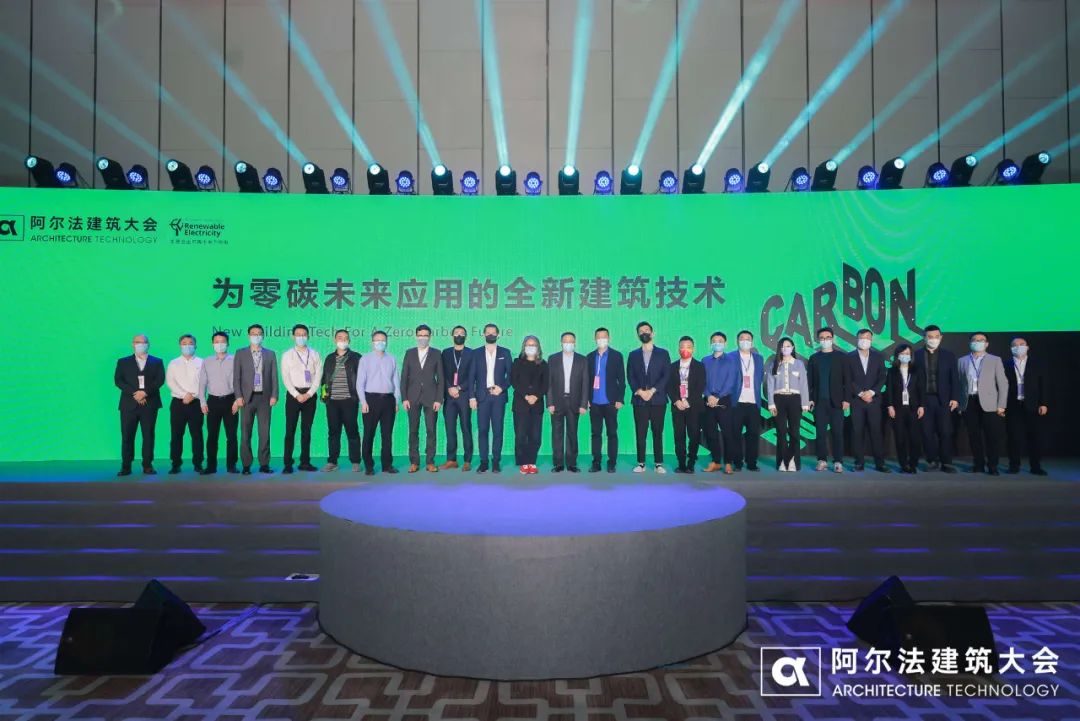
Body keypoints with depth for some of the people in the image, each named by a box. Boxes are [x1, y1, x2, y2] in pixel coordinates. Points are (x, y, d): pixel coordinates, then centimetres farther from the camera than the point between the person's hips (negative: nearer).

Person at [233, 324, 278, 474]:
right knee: (245, 433, 1)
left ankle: (264, 464, 8)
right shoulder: (240, 354, 7)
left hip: (264, 397, 1)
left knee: (265, 432, 1)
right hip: (247, 398, -1)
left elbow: (274, 377, 7)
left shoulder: (270, 354, 10)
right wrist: (238, 397, -6)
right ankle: (246, 465, 7)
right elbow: (236, 377, 3)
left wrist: (274, 396, -2)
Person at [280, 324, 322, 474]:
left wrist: (309, 394, -9)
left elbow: (318, 375, 1)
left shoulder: (315, 354, 7)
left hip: (310, 395, 2)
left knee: (307, 430, 6)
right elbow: (286, 378, -2)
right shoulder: (287, 355, 4)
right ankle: (288, 464, -1)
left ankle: (305, 462, 12)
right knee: (290, 430, -3)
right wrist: (297, 395, -11)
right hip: (293, 394, -1)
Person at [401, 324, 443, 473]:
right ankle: (414, 462, 10)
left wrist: (439, 399, -6)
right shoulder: (409, 353, 8)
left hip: (430, 397, -1)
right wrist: (404, 398, -3)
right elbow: (404, 377, 6)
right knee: (413, 431, 3)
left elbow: (440, 378, 2)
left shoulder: (436, 353, 4)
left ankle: (430, 462, 7)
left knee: (431, 430, 0)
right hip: (413, 397, 1)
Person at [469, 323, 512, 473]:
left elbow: (510, 374, 7)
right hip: (482, 396, 0)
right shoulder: (476, 353, 9)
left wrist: (502, 387, -8)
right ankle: (483, 461, 4)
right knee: (482, 430, -1)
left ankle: (496, 461, 5)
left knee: (497, 430, -1)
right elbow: (472, 376, 5)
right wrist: (471, 396, -2)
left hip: (498, 395, 0)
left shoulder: (505, 352, 9)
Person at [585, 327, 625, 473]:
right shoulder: (590, 357, 11)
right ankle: (596, 462, 10)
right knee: (596, 433, 5)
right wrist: (586, 399, 4)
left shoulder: (616, 356, 3)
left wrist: (620, 399, -6)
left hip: (610, 402, -2)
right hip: (594, 403, 3)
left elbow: (621, 379, 0)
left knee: (612, 433, 2)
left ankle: (612, 463, 8)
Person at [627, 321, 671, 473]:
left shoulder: (663, 353, 8)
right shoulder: (633, 355, 13)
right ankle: (641, 463, 5)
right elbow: (630, 377, 6)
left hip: (657, 399, -1)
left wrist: (652, 391, -12)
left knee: (657, 433, 0)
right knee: (640, 433, 0)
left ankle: (658, 463, 5)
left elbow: (666, 375, -1)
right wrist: (640, 391, -10)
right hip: (639, 400, 1)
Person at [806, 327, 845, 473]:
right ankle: (822, 460, 10)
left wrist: (846, 399, -6)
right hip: (819, 401, 2)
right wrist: (810, 399, 0)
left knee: (837, 432, -2)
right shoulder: (814, 358, 11)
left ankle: (838, 462, 2)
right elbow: (810, 380, 8)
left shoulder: (840, 357, 5)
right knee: (820, 432, 3)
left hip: (836, 401, -2)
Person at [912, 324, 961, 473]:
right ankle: (932, 461, 13)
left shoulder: (948, 355, 6)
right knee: (927, 432, 3)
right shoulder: (917, 355, 3)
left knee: (945, 432, -1)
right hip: (924, 399, 0)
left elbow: (954, 378, 4)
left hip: (943, 399, 0)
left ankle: (946, 462, 6)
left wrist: (955, 398, -5)